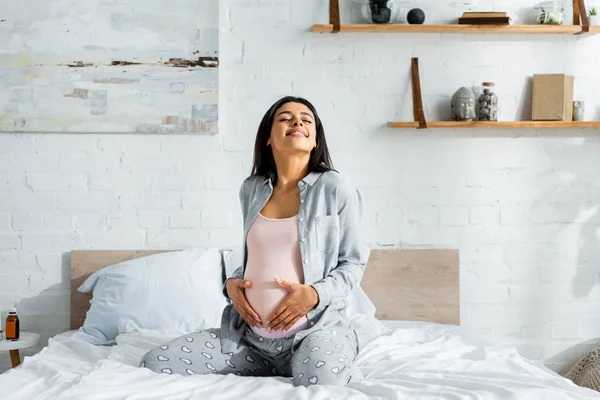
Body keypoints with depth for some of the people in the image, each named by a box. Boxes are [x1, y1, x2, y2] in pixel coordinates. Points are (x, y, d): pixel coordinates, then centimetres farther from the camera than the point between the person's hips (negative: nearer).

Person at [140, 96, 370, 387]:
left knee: (319, 383, -40)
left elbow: (353, 263, 1)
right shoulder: (252, 190, 10)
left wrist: (315, 294, -16)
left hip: (316, 328, -5)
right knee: (153, 364, -8)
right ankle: (280, 369, 5)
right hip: (249, 335, 6)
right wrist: (232, 283, 3)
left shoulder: (334, 189, -4)